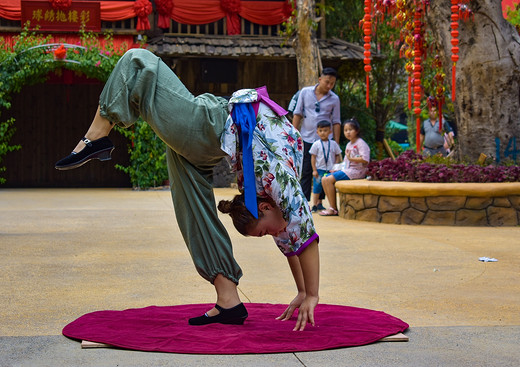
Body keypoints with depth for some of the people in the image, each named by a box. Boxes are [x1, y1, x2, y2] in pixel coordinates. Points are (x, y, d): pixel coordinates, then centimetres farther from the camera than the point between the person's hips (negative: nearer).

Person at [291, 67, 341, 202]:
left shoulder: (334, 99, 3)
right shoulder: (305, 92, 3)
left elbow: (336, 122, 6)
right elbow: (297, 114, 7)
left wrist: (336, 144, 2)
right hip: (307, 139, 0)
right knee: (306, 172, 2)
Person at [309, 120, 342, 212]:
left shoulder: (333, 144, 4)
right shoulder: (316, 144, -2)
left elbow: (338, 156, 9)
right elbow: (313, 158, -1)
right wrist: (314, 170, -6)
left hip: (331, 170, 2)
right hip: (319, 170, -2)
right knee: (317, 187, -3)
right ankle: (315, 205, 5)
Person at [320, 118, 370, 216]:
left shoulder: (360, 143, -9)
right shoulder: (348, 144, 19)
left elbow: (365, 159, -22)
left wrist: (351, 158, -21)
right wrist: (337, 168, 10)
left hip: (356, 171, -10)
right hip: (347, 169, 10)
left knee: (329, 180, -21)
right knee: (324, 179, -1)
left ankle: (334, 209, -14)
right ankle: (332, 206, -3)